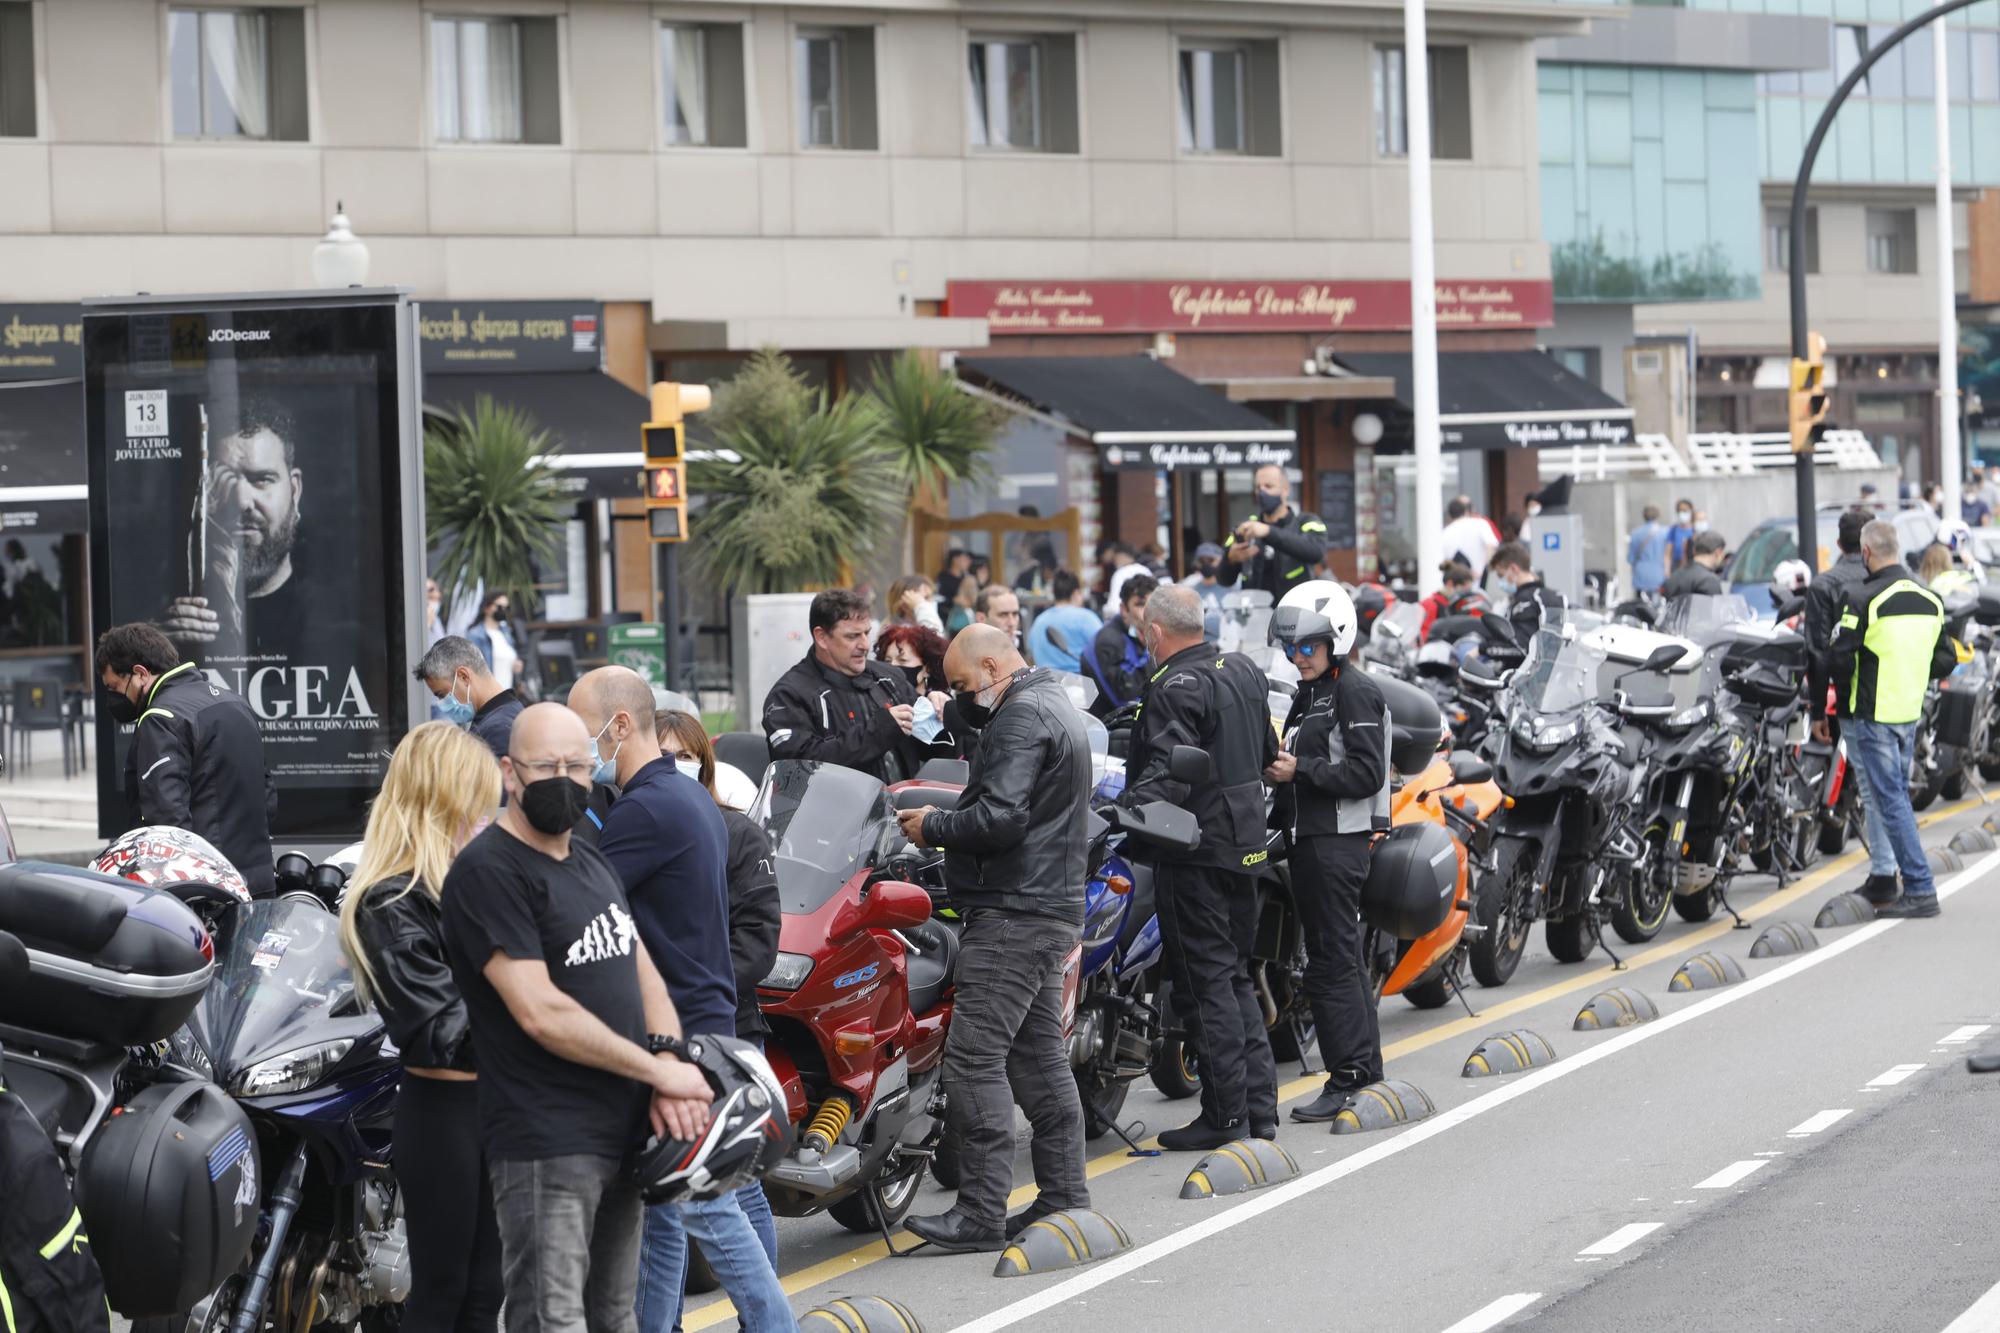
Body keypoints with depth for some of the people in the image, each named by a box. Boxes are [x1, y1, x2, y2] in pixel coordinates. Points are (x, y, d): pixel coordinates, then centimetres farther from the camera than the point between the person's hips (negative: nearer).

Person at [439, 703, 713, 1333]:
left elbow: (643, 973, 17)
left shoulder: (592, 862, 17)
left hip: (623, 1133, 9)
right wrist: (659, 1071, -14)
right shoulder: (486, 871, -13)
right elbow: (542, 1013, -19)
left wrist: (667, 1063, -4)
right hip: (547, 1144, -9)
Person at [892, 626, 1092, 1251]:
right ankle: (1064, 1197, 17)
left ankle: (981, 1212, -12)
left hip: (1013, 912, -11)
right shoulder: (1054, 704, 21)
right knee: (1040, 1054, 13)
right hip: (1053, 907, 11)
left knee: (974, 1057, -11)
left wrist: (931, 827, -10)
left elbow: (999, 818, -22)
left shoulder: (1021, 717, -13)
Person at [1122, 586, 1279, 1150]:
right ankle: (1260, 1106, 16)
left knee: (1205, 982, -4)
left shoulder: (1177, 688, -17)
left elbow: (1169, 771, -29)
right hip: (1246, 843, 9)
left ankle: (1226, 1113, -3)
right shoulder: (1245, 671, 11)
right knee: (1235, 975, 16)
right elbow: (1266, 752, 21)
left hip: (1198, 848, -9)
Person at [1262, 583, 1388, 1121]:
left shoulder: (1356, 692, -11)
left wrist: (1300, 771, -19)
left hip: (1339, 843, -10)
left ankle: (1348, 1076, -8)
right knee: (1343, 956, 13)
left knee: (1332, 960, -10)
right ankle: (1367, 1066, 19)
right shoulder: (1310, 694, 19)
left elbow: (1366, 774, -18)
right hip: (1313, 837, 10)